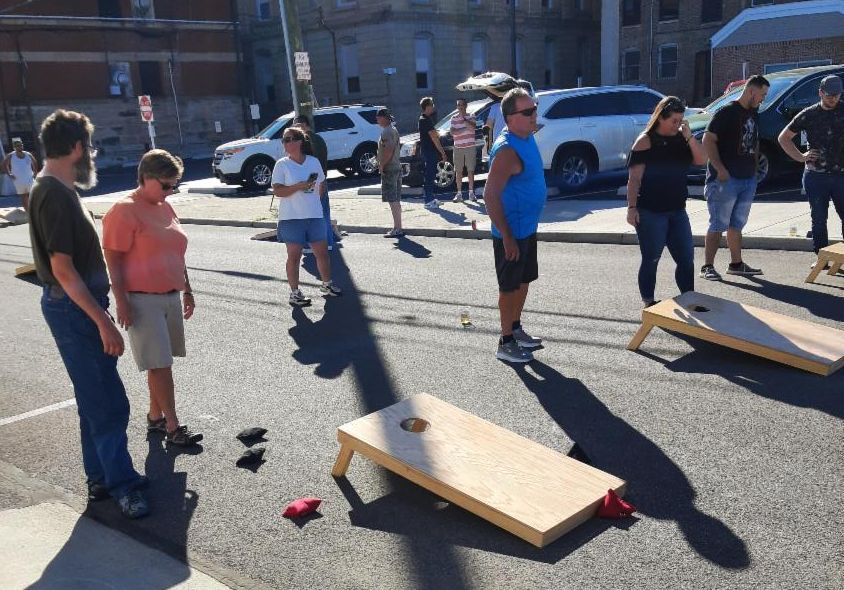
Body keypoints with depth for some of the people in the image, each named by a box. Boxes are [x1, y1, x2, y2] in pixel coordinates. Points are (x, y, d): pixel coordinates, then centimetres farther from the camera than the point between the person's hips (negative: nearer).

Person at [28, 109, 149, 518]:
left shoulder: (54, 189, 11)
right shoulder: (55, 195, -20)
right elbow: (63, 269, -24)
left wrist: (99, 312, 21)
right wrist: (103, 321, -24)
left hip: (77, 304, 10)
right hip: (74, 307, -10)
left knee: (95, 399, 16)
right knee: (107, 402, -3)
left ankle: (102, 476, 27)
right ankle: (121, 485, 7)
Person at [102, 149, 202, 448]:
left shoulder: (165, 207, 12)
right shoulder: (124, 211, -11)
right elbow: (113, 259, -13)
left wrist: (187, 290, 21)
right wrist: (122, 302, -17)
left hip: (171, 297, 8)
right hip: (142, 300, -7)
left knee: (161, 364, 13)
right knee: (160, 365, -5)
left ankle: (155, 417, 26)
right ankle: (173, 427, 3)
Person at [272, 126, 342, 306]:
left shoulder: (314, 161, 7)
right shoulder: (282, 165, -4)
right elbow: (278, 191, -13)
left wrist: (314, 203, 13)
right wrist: (300, 186, -22)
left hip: (315, 216, 4)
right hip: (291, 217, -4)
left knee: (322, 252, 10)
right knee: (294, 256, 1)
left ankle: (327, 284, 29)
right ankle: (294, 292, 9)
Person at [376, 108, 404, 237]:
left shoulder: (386, 131, -15)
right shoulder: (394, 129, 17)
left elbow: (389, 150, -24)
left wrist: (382, 165, -16)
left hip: (389, 169, -10)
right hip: (397, 167, 10)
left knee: (393, 200, -8)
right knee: (396, 200, 13)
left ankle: (397, 229, -7)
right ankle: (398, 228, 19)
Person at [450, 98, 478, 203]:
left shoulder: (470, 117, 3)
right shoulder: (454, 118, 4)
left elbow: (474, 127, -16)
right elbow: (452, 132, -7)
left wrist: (464, 119, -20)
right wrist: (465, 129, -11)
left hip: (470, 147, -1)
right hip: (458, 148, 1)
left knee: (470, 171, 2)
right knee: (458, 171, 3)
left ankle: (471, 192, 9)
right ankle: (459, 193, 9)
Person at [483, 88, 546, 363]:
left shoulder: (527, 137, 4)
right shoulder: (507, 150, -25)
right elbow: (490, 195, -28)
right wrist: (506, 237, -26)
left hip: (527, 227, 9)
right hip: (511, 233, -9)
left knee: (524, 280, 20)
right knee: (510, 286, 2)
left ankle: (516, 329, 35)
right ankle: (506, 343, 15)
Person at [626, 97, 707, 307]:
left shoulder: (681, 140, 9)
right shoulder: (645, 142, -8)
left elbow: (701, 160, -2)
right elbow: (634, 178, -12)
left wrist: (689, 136, -11)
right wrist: (632, 207, -18)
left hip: (677, 211, 6)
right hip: (650, 212, -6)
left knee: (686, 258, 7)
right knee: (651, 259, 2)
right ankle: (648, 302, 14)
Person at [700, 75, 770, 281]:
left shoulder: (754, 114, 16)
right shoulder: (727, 112, -9)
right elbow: (708, 140, -15)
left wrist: (754, 167, 16)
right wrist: (720, 169, -20)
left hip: (748, 179, 8)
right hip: (726, 178, -8)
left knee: (737, 224, 14)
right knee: (719, 224, -6)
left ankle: (736, 264, 23)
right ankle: (707, 267, -1)